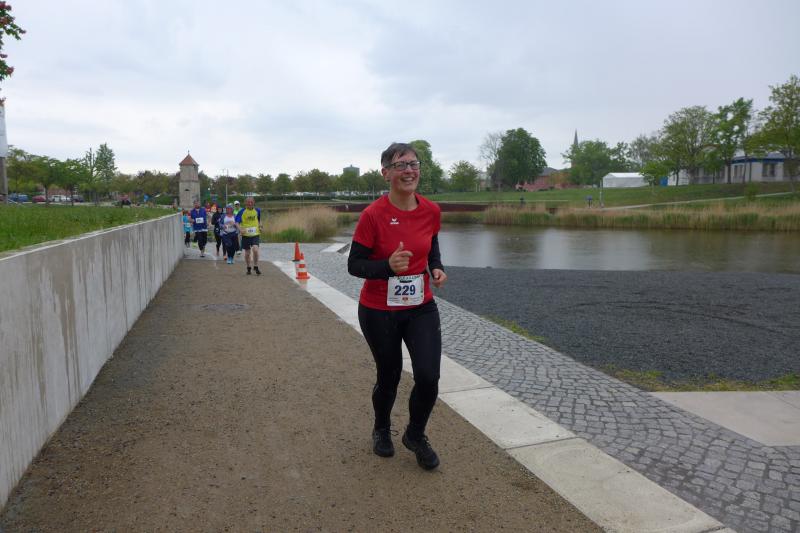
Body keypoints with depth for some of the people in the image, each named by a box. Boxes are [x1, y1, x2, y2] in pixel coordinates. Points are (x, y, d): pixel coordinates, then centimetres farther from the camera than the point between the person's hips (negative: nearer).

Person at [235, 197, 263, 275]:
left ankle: (256, 267, -3)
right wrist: (240, 229, -21)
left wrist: (260, 226, 5)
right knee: (247, 253, 8)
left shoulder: (257, 210, 3)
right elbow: (237, 222, -4)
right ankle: (248, 268, 28)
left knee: (255, 249, -20)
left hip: (255, 234, 0)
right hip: (246, 234, 0)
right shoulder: (242, 211, -6)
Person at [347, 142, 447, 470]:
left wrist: (436, 268, -5)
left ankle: (415, 436, 24)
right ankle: (381, 430, 47)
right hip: (379, 312, -3)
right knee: (388, 377, 14)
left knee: (428, 377, -8)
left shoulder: (431, 211, -5)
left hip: (421, 308, 3)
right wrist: (388, 265, -30)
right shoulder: (373, 215, -18)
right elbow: (354, 265, -12)